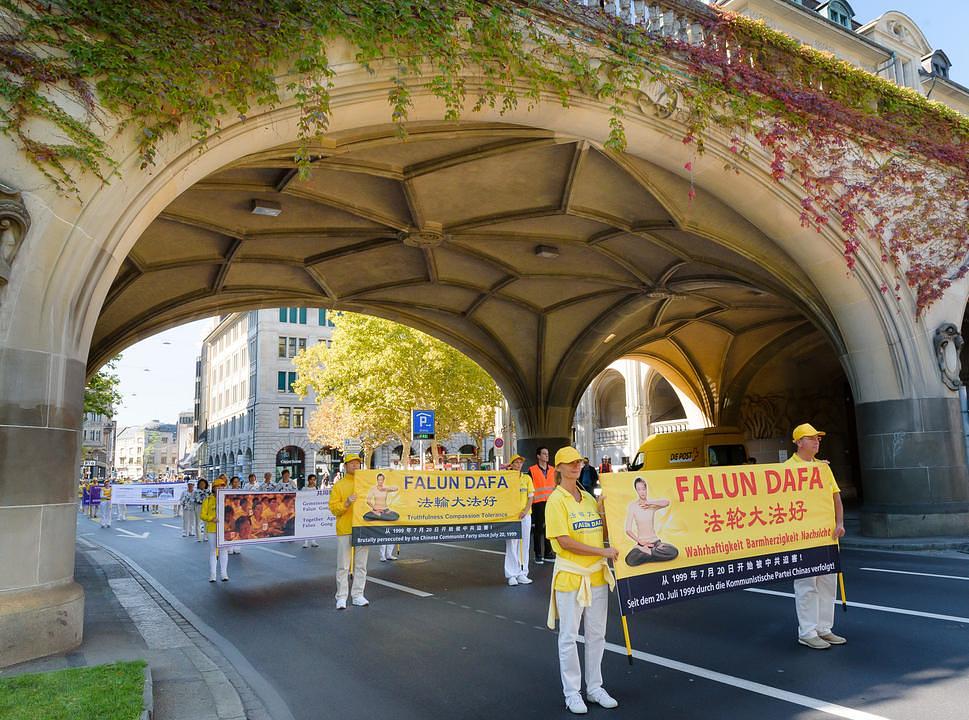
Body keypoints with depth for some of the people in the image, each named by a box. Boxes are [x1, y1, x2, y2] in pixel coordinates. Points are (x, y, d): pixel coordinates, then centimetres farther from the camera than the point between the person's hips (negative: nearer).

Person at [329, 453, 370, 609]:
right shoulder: (339, 485, 3)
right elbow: (333, 508, -3)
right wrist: (346, 503, -18)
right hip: (344, 530, -3)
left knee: (361, 565, 8)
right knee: (343, 566, 1)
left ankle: (357, 595, 17)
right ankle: (341, 597, 8)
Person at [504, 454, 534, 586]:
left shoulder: (527, 478, 10)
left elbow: (531, 496, 7)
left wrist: (525, 510, -8)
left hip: (525, 515, 3)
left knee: (524, 544, 7)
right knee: (512, 544, -4)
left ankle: (522, 574, 15)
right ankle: (512, 575, 2)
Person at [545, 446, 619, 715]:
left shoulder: (590, 498, 8)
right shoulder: (556, 500, -11)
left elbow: (604, 535, 11)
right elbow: (565, 541, -18)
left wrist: (603, 512, -5)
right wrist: (602, 551, -16)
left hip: (597, 574, 6)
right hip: (570, 576, -6)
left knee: (597, 634, 14)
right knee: (569, 636, 4)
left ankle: (595, 688, 29)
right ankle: (572, 693, 18)